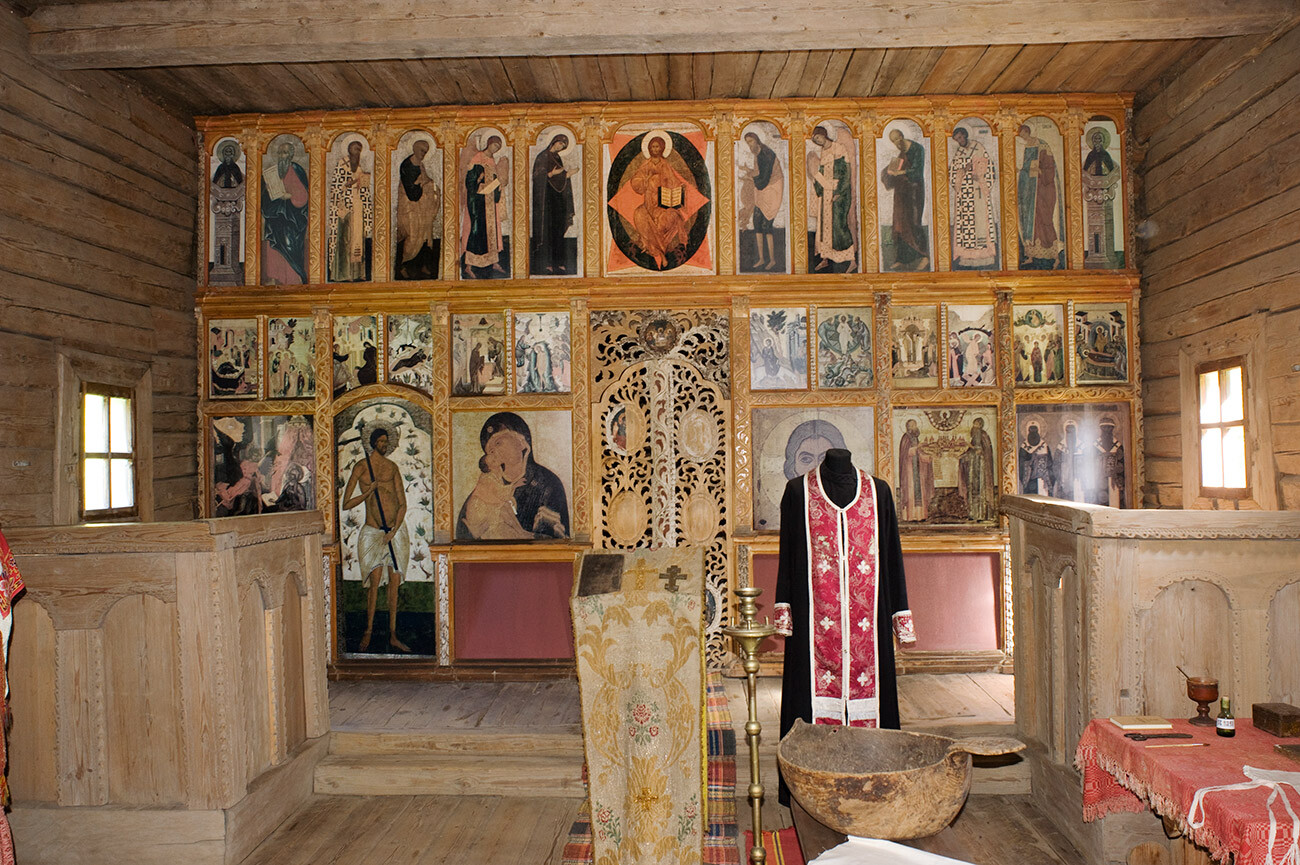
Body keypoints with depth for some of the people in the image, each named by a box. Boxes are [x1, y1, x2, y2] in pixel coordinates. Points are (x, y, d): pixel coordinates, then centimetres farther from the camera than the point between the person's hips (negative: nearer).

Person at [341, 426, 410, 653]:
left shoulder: (392, 467, 9)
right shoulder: (361, 467, 1)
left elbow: (403, 503, 6)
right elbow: (346, 504, -2)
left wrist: (394, 530, -6)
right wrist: (370, 490, -12)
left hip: (396, 530, 3)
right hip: (373, 531, -3)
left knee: (394, 582, 3)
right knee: (375, 581, -11)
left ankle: (393, 636, 10)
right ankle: (368, 633, 3)